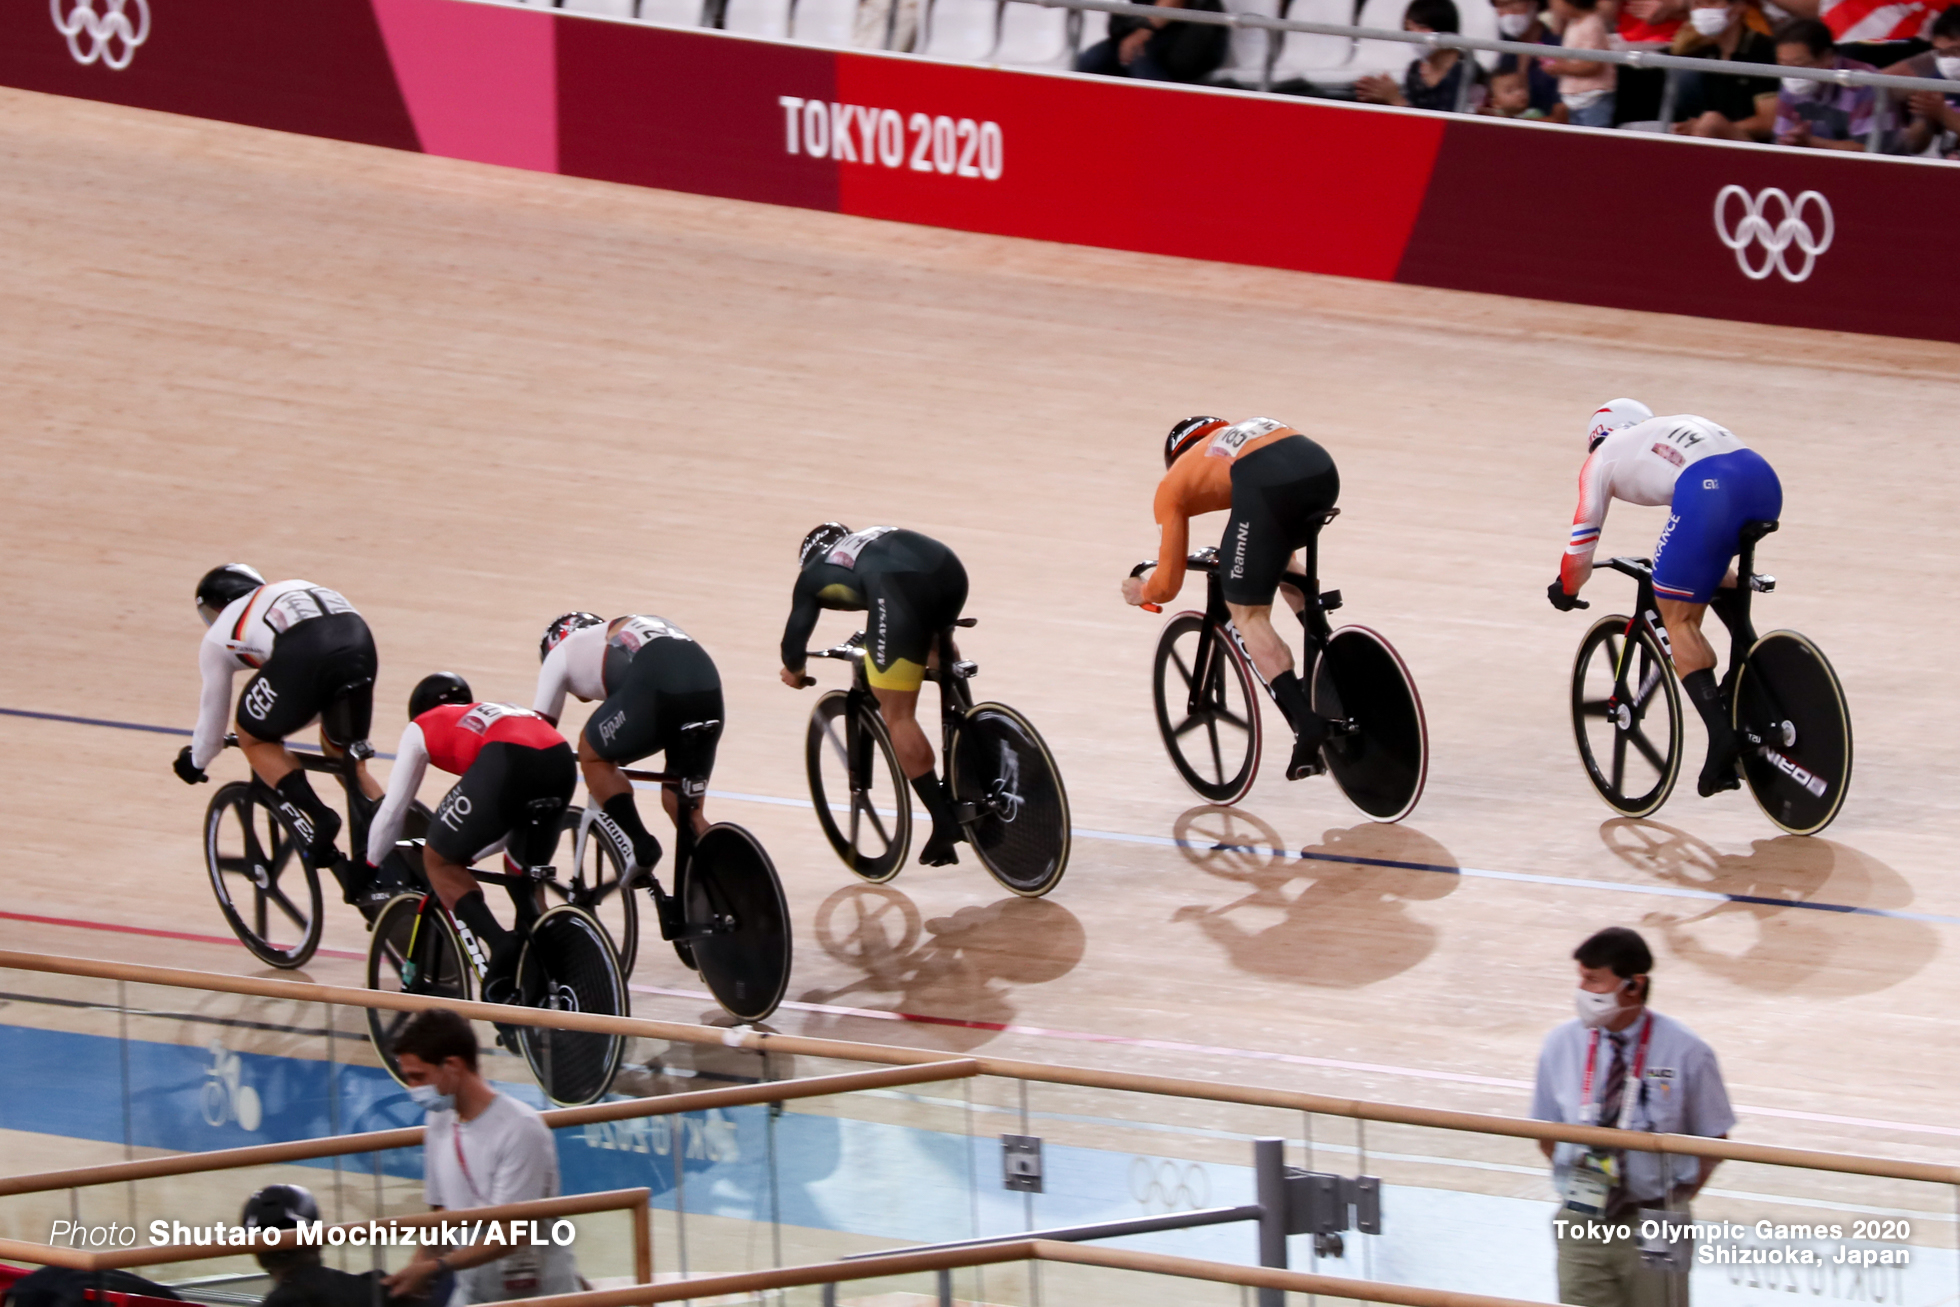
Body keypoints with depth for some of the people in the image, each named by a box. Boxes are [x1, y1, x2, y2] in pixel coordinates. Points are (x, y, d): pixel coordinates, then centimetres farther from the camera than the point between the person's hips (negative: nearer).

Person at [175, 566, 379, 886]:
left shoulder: (219, 635, 30)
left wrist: (195, 762, 55)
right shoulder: (286, 592, 44)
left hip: (304, 653, -5)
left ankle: (314, 818, -2)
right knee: (343, 753, 24)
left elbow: (213, 711, 36)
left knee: (254, 739, 20)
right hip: (358, 637, 5)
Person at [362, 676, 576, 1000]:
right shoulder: (492, 714, 43)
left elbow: (392, 810, 32)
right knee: (524, 874, 29)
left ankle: (497, 947, -8)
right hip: (561, 759, 5)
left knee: (438, 862, 14)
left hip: (505, 761, -5)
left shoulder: (421, 727, 31)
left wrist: (368, 868, 46)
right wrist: (467, 856, 58)